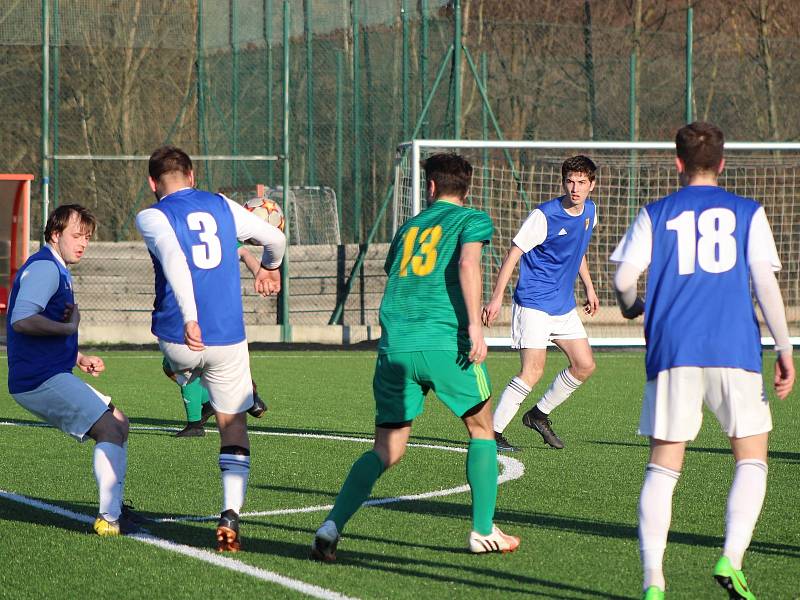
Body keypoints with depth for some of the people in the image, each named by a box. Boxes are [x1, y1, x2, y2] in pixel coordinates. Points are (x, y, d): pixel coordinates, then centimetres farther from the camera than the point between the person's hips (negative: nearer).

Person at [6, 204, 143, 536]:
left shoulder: (58, 271, 21)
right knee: (111, 428, -17)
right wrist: (69, 327, -17)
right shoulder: (43, 268, -14)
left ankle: (114, 507, 19)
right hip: (41, 380, -11)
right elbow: (21, 320, -29)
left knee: (118, 422, 17)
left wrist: (78, 357, 20)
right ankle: (108, 518, -19)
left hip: (51, 377, 11)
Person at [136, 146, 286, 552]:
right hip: (228, 338, 2)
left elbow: (173, 259, -21)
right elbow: (276, 239, 17)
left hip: (181, 338, -2)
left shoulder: (152, 217, -2)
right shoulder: (222, 206, 10)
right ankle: (231, 512, -7)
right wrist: (270, 268, 39)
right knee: (233, 426, 7)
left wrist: (189, 318, -29)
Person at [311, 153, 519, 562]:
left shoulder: (409, 226, 23)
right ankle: (483, 531, 15)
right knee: (481, 430, 17)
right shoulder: (472, 220, 8)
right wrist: (475, 325, -18)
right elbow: (468, 262, -12)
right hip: (445, 342, -4)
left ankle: (332, 525, -10)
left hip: (394, 346, 4)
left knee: (386, 450, 8)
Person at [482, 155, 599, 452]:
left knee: (585, 365, 6)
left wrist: (589, 287, 28)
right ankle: (492, 433, -12)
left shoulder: (590, 211, 6)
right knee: (532, 371, -17)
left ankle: (539, 414, 23)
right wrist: (497, 297, -19)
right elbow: (514, 253, -15)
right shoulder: (544, 215, -17)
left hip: (564, 305, 8)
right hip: (534, 303, -8)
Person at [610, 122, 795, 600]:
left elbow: (624, 277, -1)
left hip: (673, 353, 1)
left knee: (663, 468, 5)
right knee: (752, 459, 12)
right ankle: (732, 560, -7)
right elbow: (765, 281, 0)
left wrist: (632, 306, 22)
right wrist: (785, 349, 4)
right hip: (735, 352, -1)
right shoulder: (748, 212, 8)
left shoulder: (656, 215, 9)